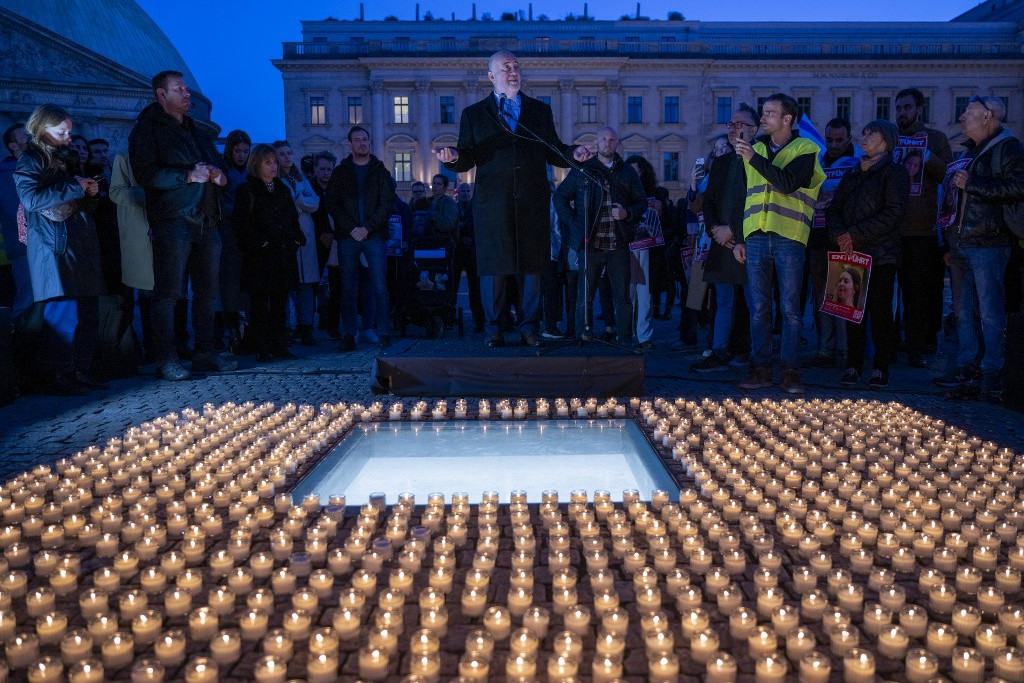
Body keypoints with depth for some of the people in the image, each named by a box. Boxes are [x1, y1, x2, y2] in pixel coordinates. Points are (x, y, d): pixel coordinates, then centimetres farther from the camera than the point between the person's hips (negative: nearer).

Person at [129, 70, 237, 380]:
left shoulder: (197, 133, 25)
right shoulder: (147, 130, 3)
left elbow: (219, 167, 27)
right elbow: (145, 174, -10)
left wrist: (219, 176, 3)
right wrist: (188, 176, -16)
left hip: (206, 221, 7)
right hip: (173, 221, -7)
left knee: (207, 291, 7)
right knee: (168, 292, -6)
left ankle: (205, 353, 14)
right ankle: (166, 359, -3)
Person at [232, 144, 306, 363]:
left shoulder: (283, 189, 19)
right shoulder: (246, 190, 0)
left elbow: (293, 219, 23)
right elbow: (241, 222, -7)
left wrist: (297, 239, 9)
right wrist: (260, 242, -14)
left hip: (284, 254, 6)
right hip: (259, 256, -5)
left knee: (280, 302, 9)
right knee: (260, 304, -3)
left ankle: (280, 346, 15)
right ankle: (262, 350, 0)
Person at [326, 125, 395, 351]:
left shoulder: (380, 171, 10)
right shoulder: (340, 172, 11)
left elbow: (387, 203, 1)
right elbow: (332, 204, 4)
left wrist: (367, 228, -10)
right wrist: (351, 228, -9)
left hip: (374, 236, -1)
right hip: (347, 237, 1)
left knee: (379, 287, -4)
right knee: (348, 288, 2)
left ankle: (383, 332, 0)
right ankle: (349, 334, 5)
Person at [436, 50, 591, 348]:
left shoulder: (540, 110, 17)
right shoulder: (474, 114, 12)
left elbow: (552, 152, 14)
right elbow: (468, 159, 6)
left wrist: (573, 153, -5)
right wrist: (453, 157, -16)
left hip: (532, 203, 2)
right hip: (493, 204, -1)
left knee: (531, 266, 2)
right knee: (494, 267, -1)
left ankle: (529, 328, 10)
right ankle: (494, 329, 9)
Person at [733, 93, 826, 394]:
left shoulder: (805, 149, 2)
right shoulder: (755, 148, 16)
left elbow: (788, 183, -16)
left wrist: (754, 158, -17)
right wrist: (739, 238, 14)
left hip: (789, 237, -4)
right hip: (756, 237, 4)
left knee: (790, 308, 0)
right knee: (758, 308, 4)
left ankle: (790, 371, 7)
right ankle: (760, 368, 11)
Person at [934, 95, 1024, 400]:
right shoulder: (970, 152, 22)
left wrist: (971, 184, -15)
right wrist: (950, 244, 22)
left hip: (987, 245, -8)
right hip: (962, 245, 8)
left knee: (990, 314, -7)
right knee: (965, 311, 8)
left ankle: (992, 374, -2)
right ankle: (967, 370, 13)